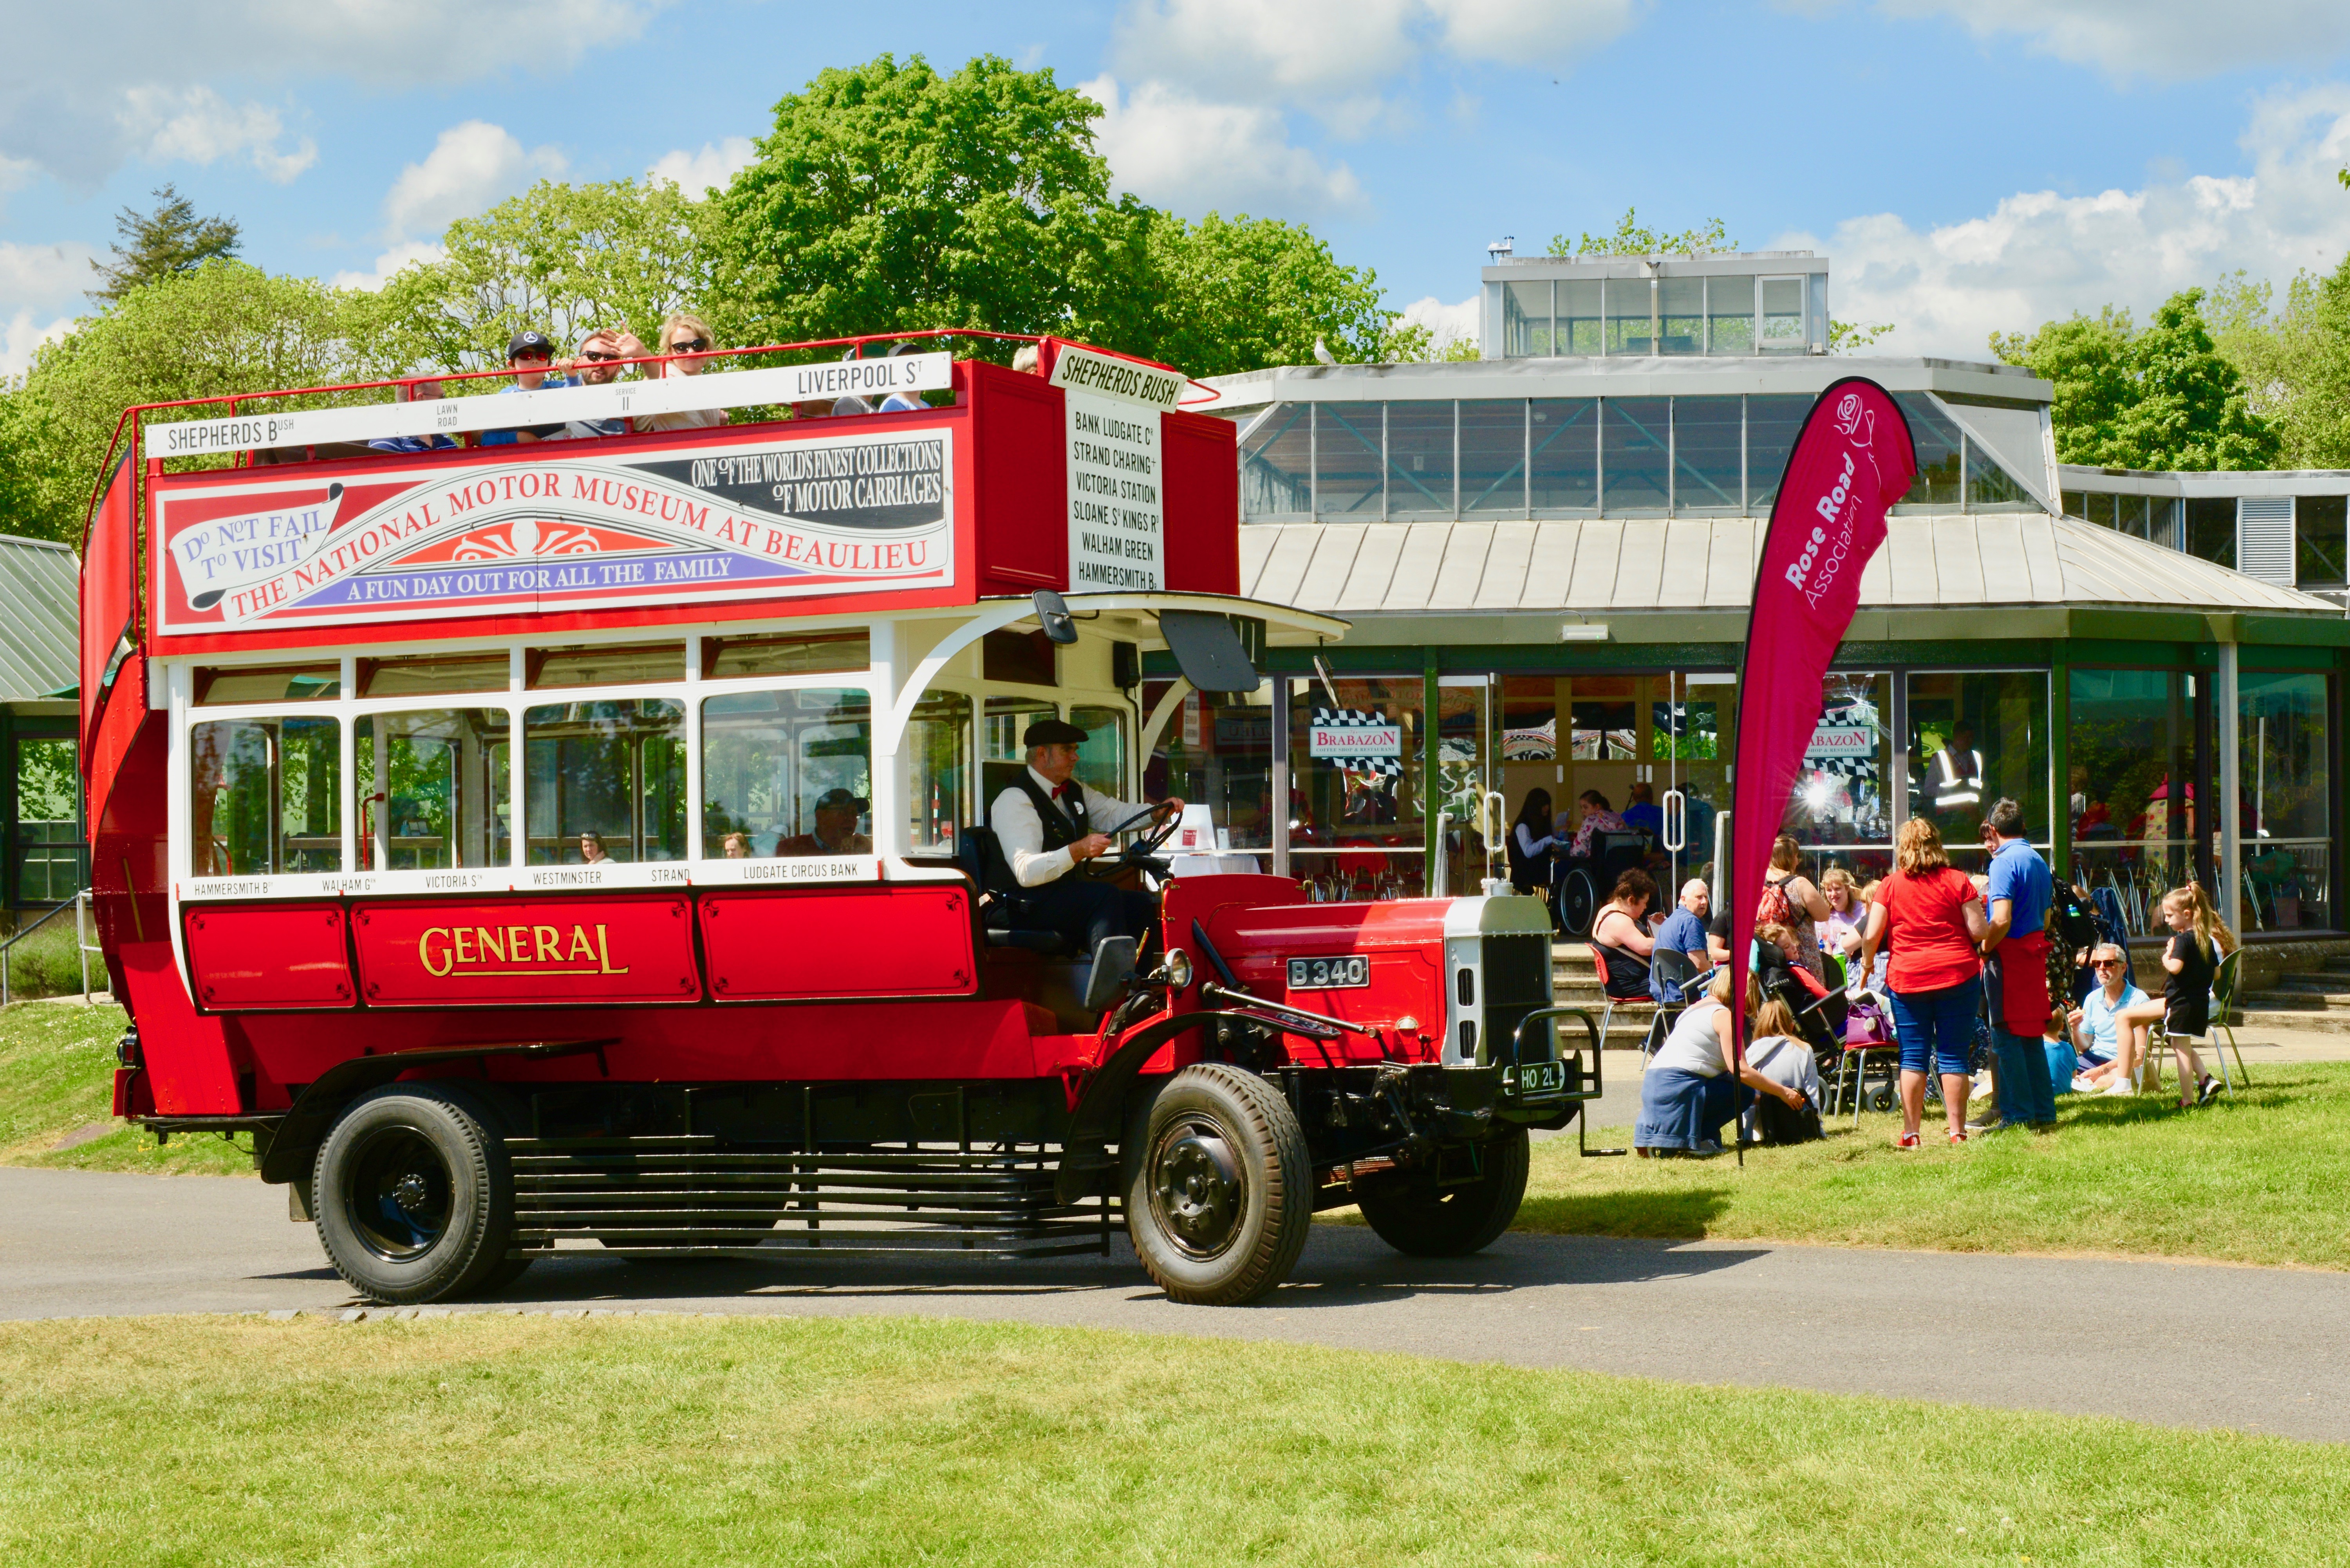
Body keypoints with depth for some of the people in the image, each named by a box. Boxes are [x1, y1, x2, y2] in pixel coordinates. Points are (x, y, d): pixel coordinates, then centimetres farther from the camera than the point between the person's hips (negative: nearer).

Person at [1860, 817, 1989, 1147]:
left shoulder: (1890, 886, 1)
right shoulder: (1957, 881, -1)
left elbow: (1871, 936, -2)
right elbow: (1979, 931, -4)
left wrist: (1867, 962, 17)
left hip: (1907, 980, 1)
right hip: (1957, 975, 0)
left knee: (1913, 1058, 5)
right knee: (1954, 1056, 4)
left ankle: (1911, 1134, 4)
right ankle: (1957, 1131, 3)